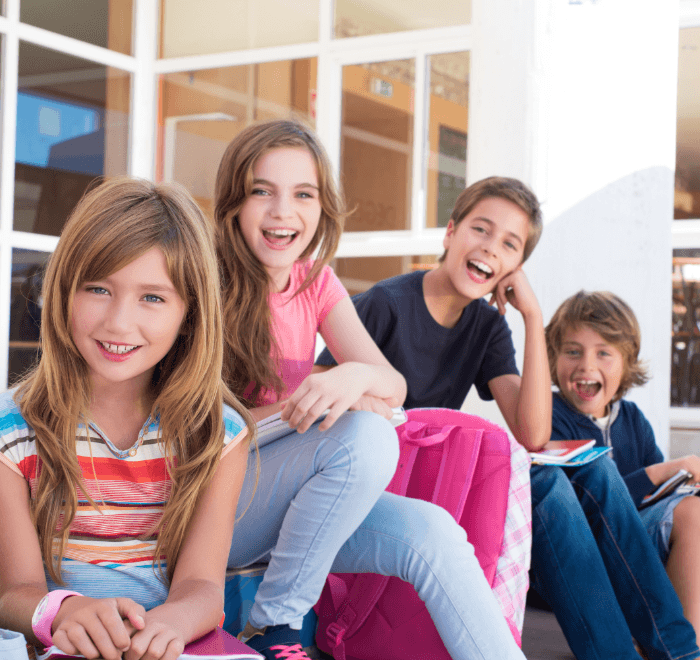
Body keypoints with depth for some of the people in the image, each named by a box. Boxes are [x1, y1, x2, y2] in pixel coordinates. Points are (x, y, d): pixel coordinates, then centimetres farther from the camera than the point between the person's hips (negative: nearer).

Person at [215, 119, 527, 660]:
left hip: (292, 503, 5)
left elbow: (395, 388, -2)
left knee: (429, 532, -20)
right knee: (365, 435, -28)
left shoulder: (316, 283, 8)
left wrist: (357, 376, -26)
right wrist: (301, 408, -23)